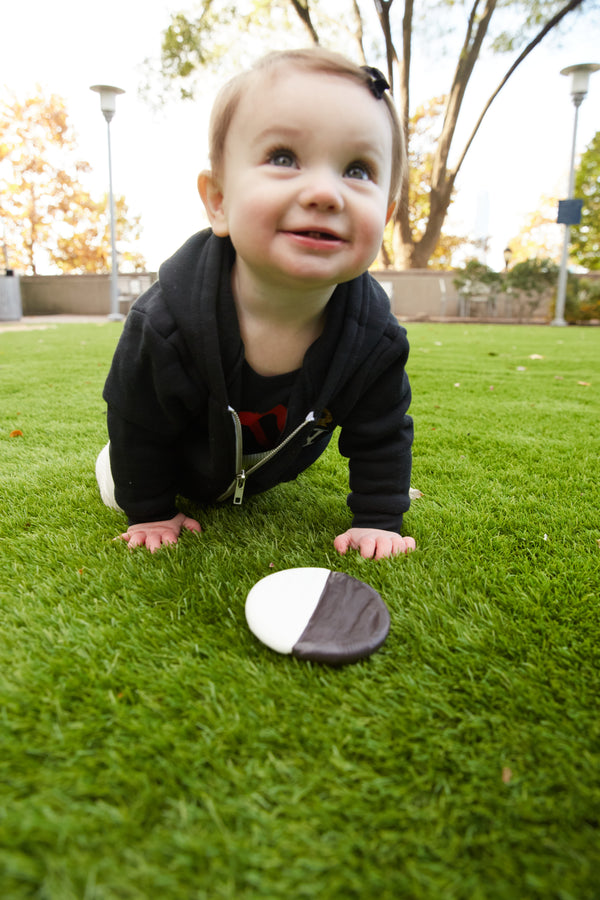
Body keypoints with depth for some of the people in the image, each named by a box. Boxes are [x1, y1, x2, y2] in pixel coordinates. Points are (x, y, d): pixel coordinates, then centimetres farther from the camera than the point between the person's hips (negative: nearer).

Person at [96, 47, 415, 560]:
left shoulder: (376, 340, -33)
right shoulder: (164, 325, -39)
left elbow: (381, 435, -16)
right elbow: (139, 423, -22)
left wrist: (378, 521, -17)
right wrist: (149, 511, -12)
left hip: (271, 467, 2)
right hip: (187, 463, -1)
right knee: (119, 489, 18)